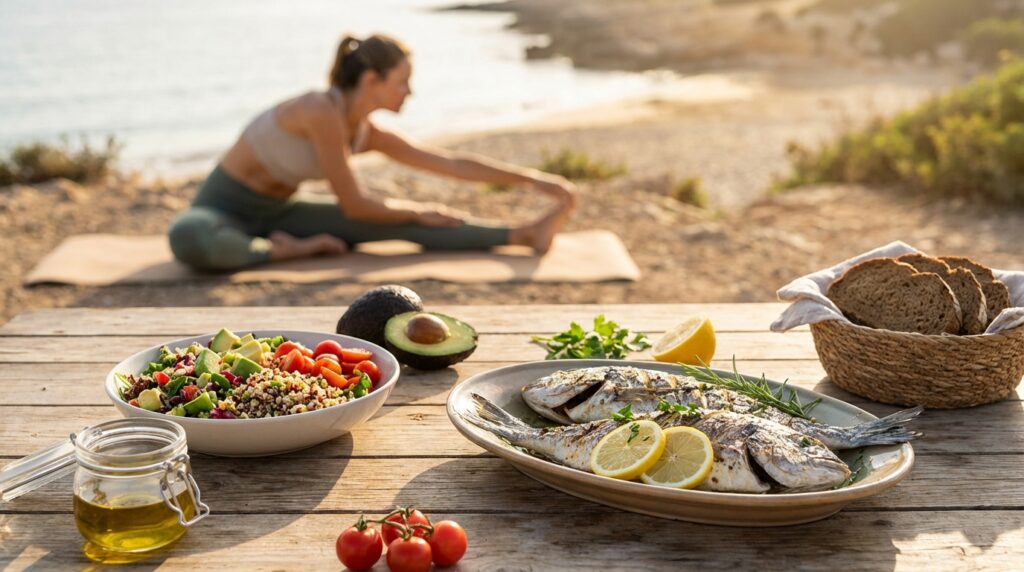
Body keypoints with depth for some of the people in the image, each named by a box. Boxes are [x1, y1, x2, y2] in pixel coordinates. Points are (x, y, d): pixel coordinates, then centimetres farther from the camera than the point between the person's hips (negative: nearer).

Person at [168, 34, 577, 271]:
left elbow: (454, 163, 0)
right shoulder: (323, 112, -28)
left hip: (275, 214, 6)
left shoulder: (369, 135, -3)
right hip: (223, 211, -6)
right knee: (189, 239, -45)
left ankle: (525, 234, -13)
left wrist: (534, 179, -2)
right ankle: (285, 251, -22)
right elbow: (352, 205, -22)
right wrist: (420, 211, -9)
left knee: (399, 226, -10)